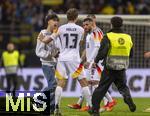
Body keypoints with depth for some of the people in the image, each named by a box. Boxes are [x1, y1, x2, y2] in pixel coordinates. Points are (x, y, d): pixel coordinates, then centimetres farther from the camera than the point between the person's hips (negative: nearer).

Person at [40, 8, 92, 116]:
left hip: (62, 59, 1)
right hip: (74, 59, -1)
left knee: (60, 83, 5)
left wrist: (42, 39, 23)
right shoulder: (81, 30, 0)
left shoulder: (61, 29, 0)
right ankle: (91, 107, 4)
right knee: (84, 83, 6)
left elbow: (47, 40, 2)